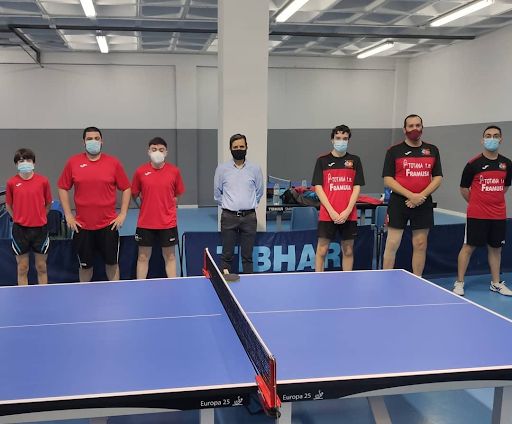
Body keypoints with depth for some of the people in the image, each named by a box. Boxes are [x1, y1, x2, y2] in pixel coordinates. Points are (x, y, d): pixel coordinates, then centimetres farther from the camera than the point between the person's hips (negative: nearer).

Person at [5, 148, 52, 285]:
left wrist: (39, 217, 4)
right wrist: (18, 219, 3)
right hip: (20, 229, 0)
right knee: (22, 268, 8)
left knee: (41, 267, 9)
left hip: (40, 229, 0)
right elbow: (8, 205, 9)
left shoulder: (43, 181, -2)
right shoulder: (11, 182, -2)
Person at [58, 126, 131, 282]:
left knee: (112, 262, 9)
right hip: (82, 225, 1)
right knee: (85, 265, 11)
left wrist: (123, 214, -2)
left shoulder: (113, 162, -1)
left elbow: (126, 188, 5)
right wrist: (68, 215, 1)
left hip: (109, 225, 0)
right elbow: (63, 188, 7)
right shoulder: (73, 162, 1)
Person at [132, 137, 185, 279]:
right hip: (145, 223, 0)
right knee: (143, 257, 9)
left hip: (168, 223, 0)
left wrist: (165, 204, 3)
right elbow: (134, 194, 8)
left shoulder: (174, 171, -3)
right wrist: (148, 205, 8)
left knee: (170, 256, 10)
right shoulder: (140, 171, -3)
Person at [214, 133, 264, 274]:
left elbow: (259, 192, 14)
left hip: (249, 217, 1)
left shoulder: (255, 169, 4)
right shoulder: (222, 168, 3)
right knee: (227, 255, 1)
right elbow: (217, 193, 11)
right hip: (229, 216, 0)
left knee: (247, 256, 5)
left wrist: (249, 205, 12)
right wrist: (227, 205, 11)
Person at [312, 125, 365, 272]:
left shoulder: (355, 160, 7)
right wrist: (331, 211, -11)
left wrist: (347, 211, -10)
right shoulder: (322, 160, 3)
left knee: (348, 251, 8)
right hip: (327, 214, -1)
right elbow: (318, 187, -1)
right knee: (321, 250, 1)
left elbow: (357, 187, 3)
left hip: (349, 215, 2)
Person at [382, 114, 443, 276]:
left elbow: (438, 178, 5)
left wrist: (421, 196, -11)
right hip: (399, 203, -3)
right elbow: (388, 180, -6)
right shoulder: (394, 151, 0)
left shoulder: (432, 150, 10)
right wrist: (411, 195, -15)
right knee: (392, 244, -2)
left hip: (424, 204, 3)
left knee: (420, 245, 8)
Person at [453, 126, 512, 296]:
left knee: (495, 248, 12)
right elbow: (464, 189, 1)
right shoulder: (473, 164, -8)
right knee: (469, 247, -1)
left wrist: (493, 200, 14)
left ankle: (496, 283, 25)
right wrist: (476, 202, 8)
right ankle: (459, 283, 8)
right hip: (476, 215, -4)